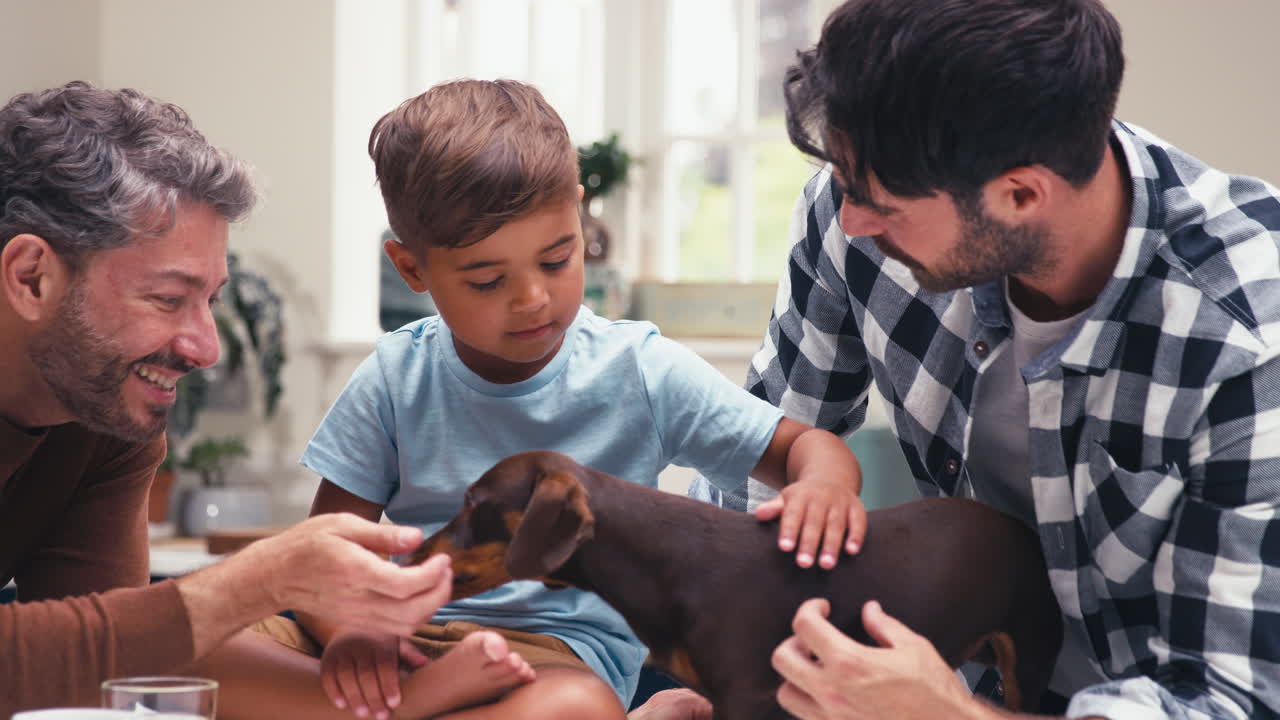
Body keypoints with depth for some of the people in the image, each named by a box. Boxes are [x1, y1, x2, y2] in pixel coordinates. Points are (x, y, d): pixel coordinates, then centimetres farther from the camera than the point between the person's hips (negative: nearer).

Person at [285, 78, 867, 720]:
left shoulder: (640, 372, 2)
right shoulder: (397, 381, 4)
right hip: (408, 637, 1)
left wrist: (822, 481, -19)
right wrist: (347, 630, -20)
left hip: (563, 651, -1)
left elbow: (800, 444, 7)